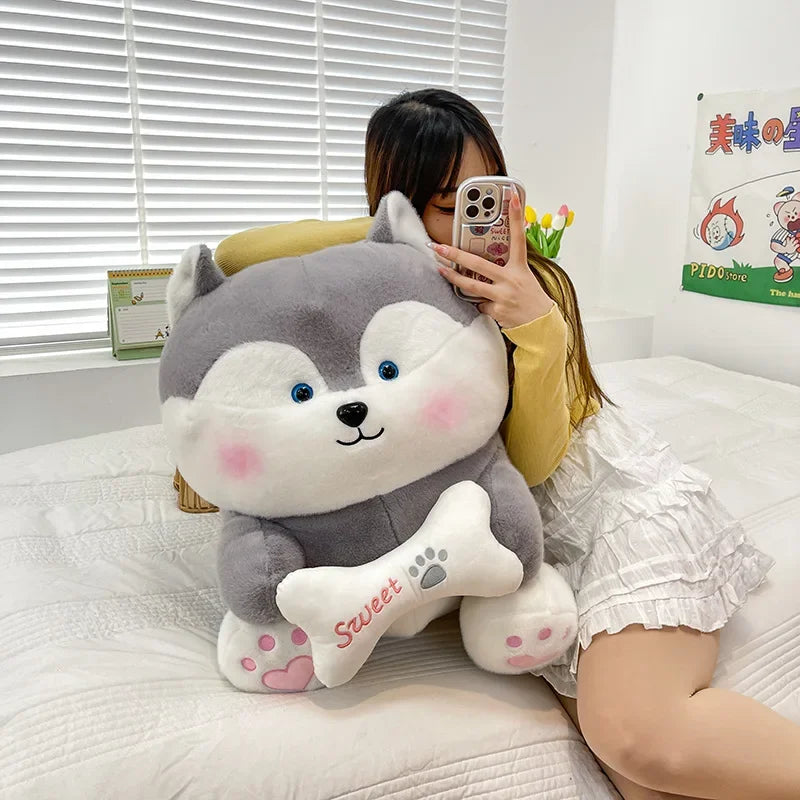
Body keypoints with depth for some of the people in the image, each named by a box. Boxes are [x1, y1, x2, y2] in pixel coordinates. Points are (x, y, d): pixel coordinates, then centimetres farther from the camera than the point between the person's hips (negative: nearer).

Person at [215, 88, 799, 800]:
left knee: (639, 735, -25)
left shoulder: (534, 283, -8)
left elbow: (533, 460, -14)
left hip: (624, 497, -2)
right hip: (545, 537, 3)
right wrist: (375, 232, -15)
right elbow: (232, 257, -6)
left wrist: (538, 326, -28)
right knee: (613, 734, -23)